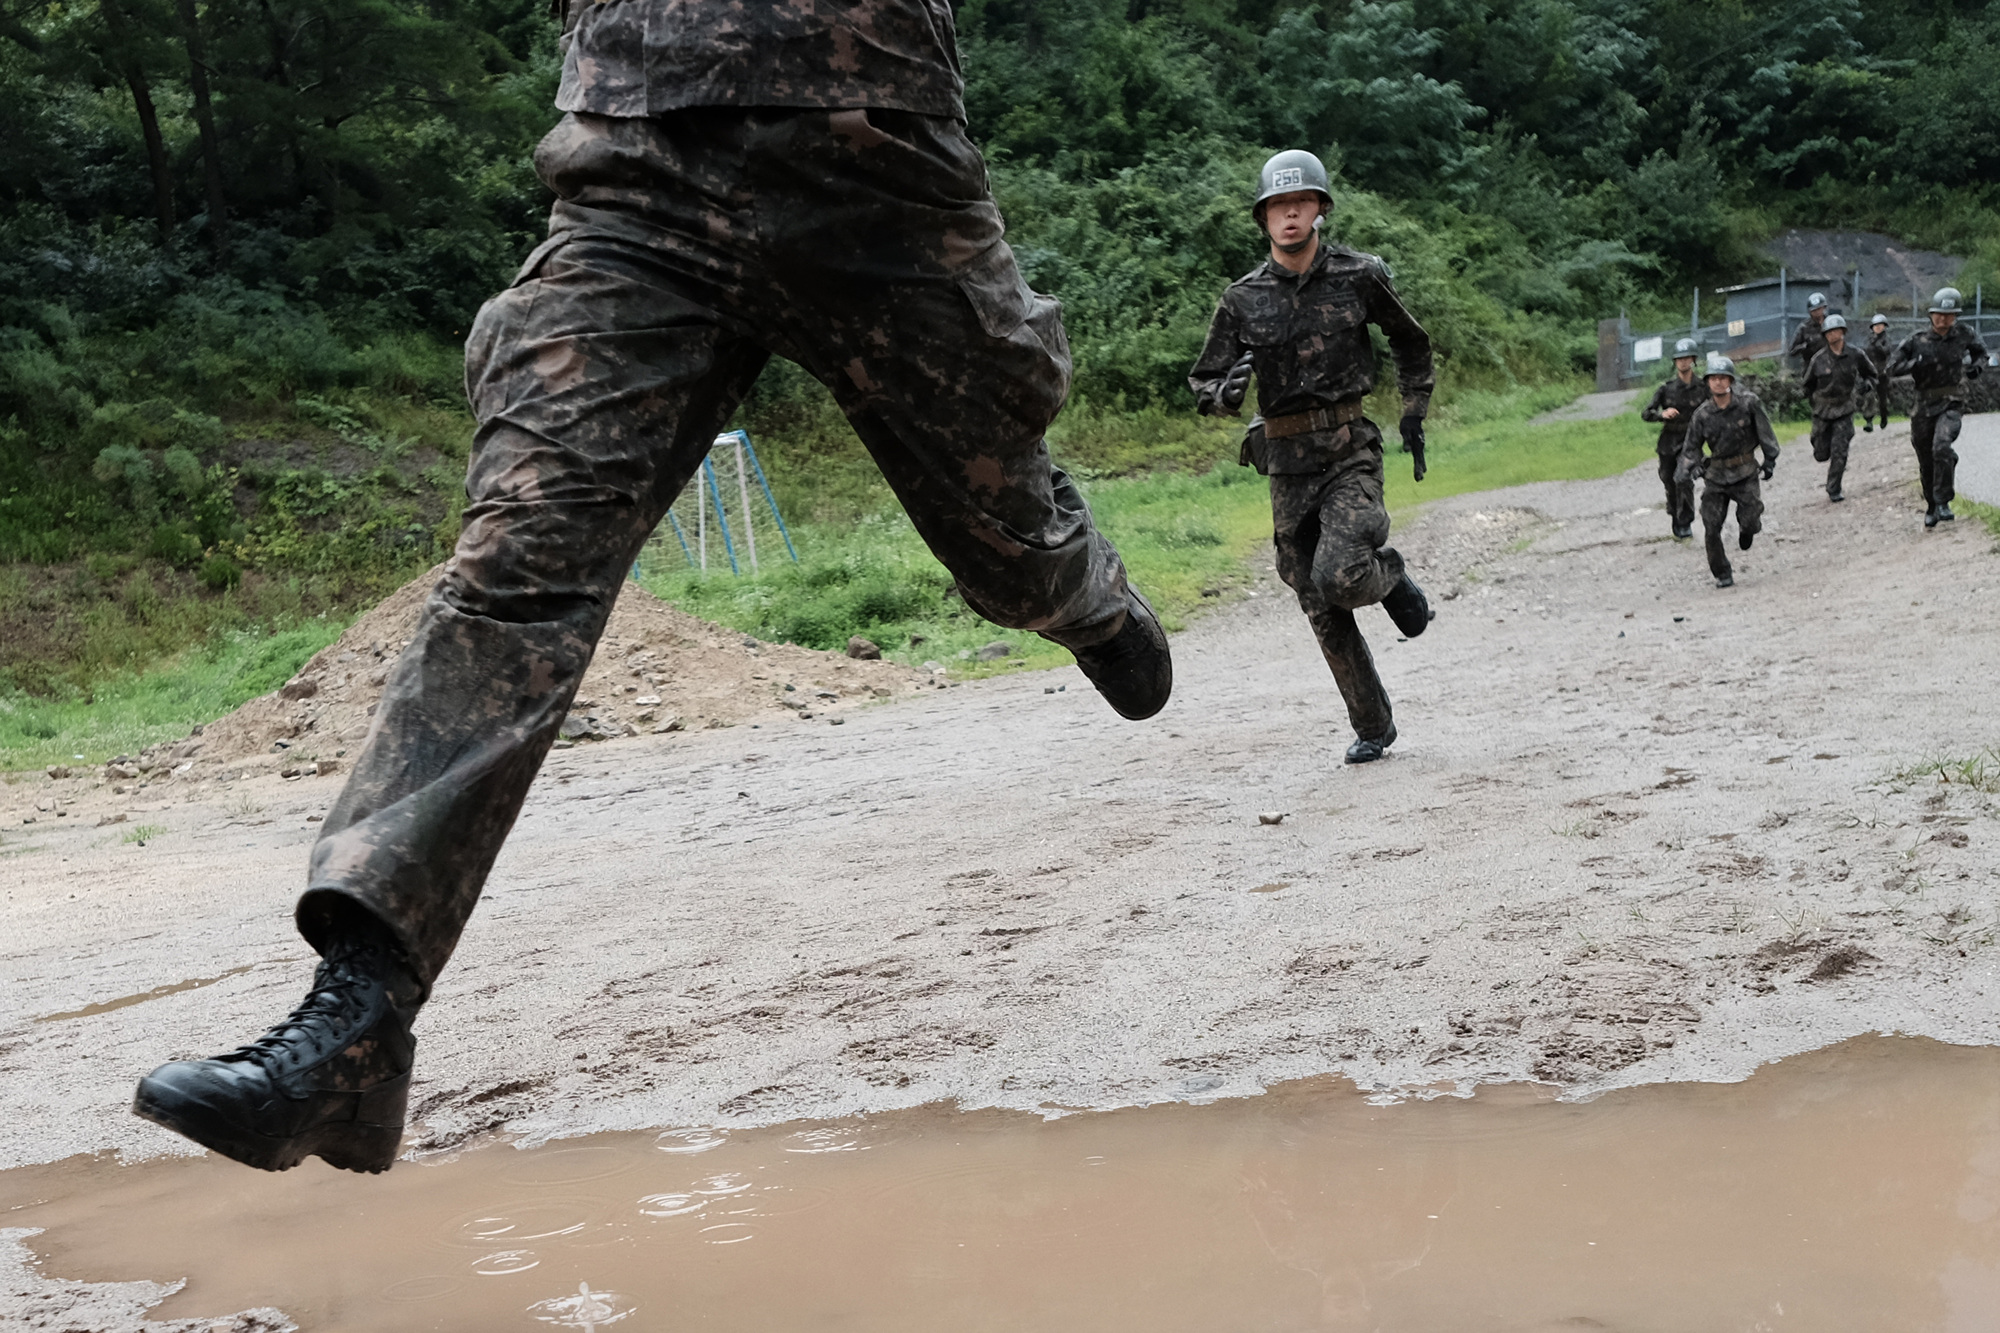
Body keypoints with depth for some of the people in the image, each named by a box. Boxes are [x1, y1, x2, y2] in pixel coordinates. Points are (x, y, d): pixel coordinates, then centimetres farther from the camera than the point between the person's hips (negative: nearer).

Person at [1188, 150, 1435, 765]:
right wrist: (1227, 392, -19)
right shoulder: (1242, 299, 1)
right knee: (1324, 614, 6)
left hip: (1350, 452, -2)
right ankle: (1373, 727, 21)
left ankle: (1390, 577, 12)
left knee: (1339, 575, -25)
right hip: (1286, 464, 3)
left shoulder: (1360, 277, -1)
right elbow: (1203, 386, 3)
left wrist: (1414, 414, 11)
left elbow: (1412, 344, 16)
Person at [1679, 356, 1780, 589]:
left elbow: (1764, 430, 0)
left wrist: (1770, 458, 1)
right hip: (1716, 476, 1)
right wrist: (1692, 466, -19)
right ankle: (1722, 575, 12)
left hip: (1745, 473, -1)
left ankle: (1746, 529, 31)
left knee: (1750, 522, -9)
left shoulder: (1748, 402, -9)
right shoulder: (1702, 414, -5)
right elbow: (1691, 446, -1)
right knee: (1711, 529, -4)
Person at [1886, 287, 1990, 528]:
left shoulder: (1964, 335, -2)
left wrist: (1977, 366, -2)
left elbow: (1981, 351, 18)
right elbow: (1893, 367, -5)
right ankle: (1931, 507, 31)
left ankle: (1942, 502, -17)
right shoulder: (1917, 340, -5)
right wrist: (1917, 362, -19)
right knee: (1926, 462, 10)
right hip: (1924, 406, 1)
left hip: (1952, 403, -1)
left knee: (1942, 447, -27)